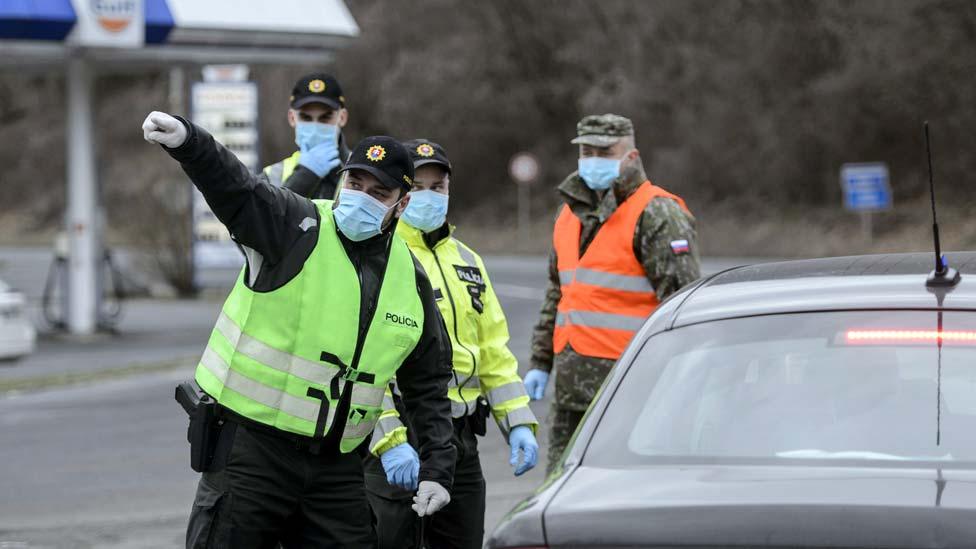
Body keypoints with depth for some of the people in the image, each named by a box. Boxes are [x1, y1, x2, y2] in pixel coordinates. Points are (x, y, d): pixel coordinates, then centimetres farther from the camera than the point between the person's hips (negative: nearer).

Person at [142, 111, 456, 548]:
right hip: (251, 450, -4)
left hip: (336, 467, 4)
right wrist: (187, 141, -47)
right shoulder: (297, 227, -7)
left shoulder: (409, 279, 8)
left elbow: (428, 384, 16)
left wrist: (436, 467, 9)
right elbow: (234, 187, -26)